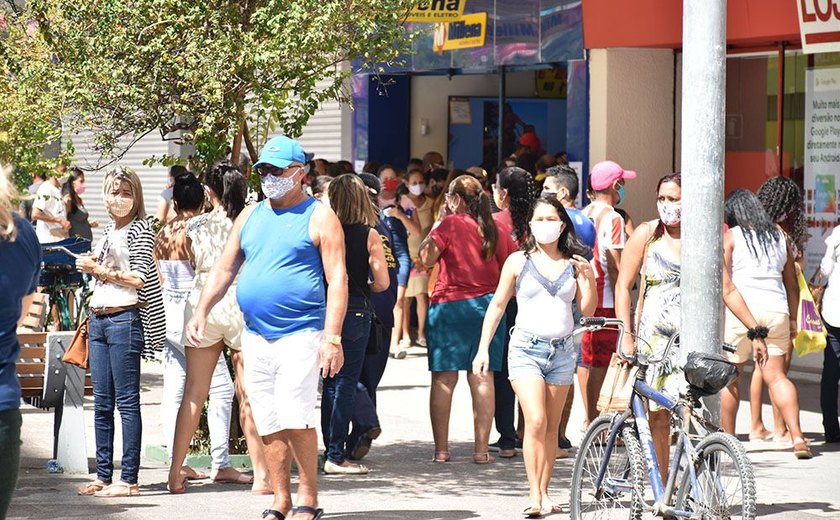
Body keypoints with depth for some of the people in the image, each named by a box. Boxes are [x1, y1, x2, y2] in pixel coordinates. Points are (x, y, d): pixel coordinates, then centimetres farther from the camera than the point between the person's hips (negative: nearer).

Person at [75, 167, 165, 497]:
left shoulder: (140, 230, -4)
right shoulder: (107, 231, 19)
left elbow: (139, 278, -14)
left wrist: (99, 270, -9)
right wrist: (91, 266, 7)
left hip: (125, 319, -8)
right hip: (98, 318, 8)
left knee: (126, 401, -7)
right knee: (102, 403, 9)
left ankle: (129, 480, -7)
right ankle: (103, 476, 13)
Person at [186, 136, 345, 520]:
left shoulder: (319, 218, -2)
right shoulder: (249, 217, 15)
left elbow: (337, 279, -7)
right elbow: (224, 269, 18)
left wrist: (332, 338, -15)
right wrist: (201, 310, 4)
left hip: (300, 334, -6)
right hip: (255, 337, 6)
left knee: (296, 419, -14)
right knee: (269, 425, 6)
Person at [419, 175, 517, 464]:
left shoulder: (451, 224, -8)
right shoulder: (499, 229, 5)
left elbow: (426, 258, -11)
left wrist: (435, 229, -1)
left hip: (450, 306, -3)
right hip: (488, 305, 4)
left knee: (444, 378, 2)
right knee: (482, 378, 3)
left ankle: (441, 448, 2)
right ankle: (482, 449, 1)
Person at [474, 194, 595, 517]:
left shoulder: (573, 264, 7)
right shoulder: (518, 261, 3)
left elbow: (588, 310, 7)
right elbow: (497, 306, 8)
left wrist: (588, 278, -9)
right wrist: (483, 348, 3)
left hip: (562, 350, 2)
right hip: (527, 348, -2)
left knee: (551, 427, 7)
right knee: (536, 421, -15)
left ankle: (544, 493, 13)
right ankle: (534, 495, -14)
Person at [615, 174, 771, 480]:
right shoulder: (646, 235, 3)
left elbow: (728, 291, 12)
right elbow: (623, 286, 2)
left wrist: (756, 332, 11)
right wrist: (627, 336, -7)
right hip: (653, 338, 0)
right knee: (658, 418, 1)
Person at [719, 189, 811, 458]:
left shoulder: (731, 237, 2)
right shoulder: (779, 236, 14)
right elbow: (791, 282, 17)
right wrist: (792, 319, 24)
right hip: (776, 310, 4)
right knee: (777, 376, 4)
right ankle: (797, 437, -10)